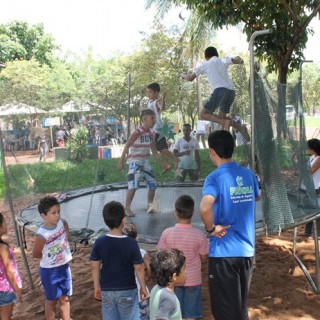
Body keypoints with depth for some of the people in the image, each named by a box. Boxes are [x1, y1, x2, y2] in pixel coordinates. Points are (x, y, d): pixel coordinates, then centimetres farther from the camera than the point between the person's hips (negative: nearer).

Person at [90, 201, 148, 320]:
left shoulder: (99, 242, -10)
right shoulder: (131, 243, -18)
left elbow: (95, 267, -2)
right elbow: (139, 268, -11)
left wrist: (97, 286, 12)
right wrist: (143, 287, 3)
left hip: (107, 290, 3)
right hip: (128, 290, -2)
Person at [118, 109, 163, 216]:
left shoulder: (152, 133, 4)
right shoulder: (138, 132, -17)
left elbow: (153, 149, 15)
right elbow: (127, 146, -16)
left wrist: (159, 161, 14)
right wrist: (121, 161, -19)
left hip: (145, 161, 7)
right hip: (134, 161, -7)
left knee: (153, 184, 9)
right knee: (133, 184, -17)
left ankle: (150, 206, 24)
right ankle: (127, 208, -8)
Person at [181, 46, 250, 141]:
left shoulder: (204, 64, 16)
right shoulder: (223, 61, 23)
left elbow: (190, 78, 22)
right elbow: (240, 61, 11)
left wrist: (184, 76, 44)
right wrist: (238, 58, 35)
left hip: (220, 90, -5)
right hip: (231, 91, 6)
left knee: (203, 114, 1)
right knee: (220, 116, 20)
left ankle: (225, 122, -21)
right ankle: (240, 128, -2)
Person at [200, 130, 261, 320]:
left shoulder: (215, 177, -15)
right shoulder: (249, 174, 3)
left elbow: (205, 208, -33)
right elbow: (257, 197, 24)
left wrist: (211, 228, -16)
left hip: (224, 252, -6)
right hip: (247, 250, 6)